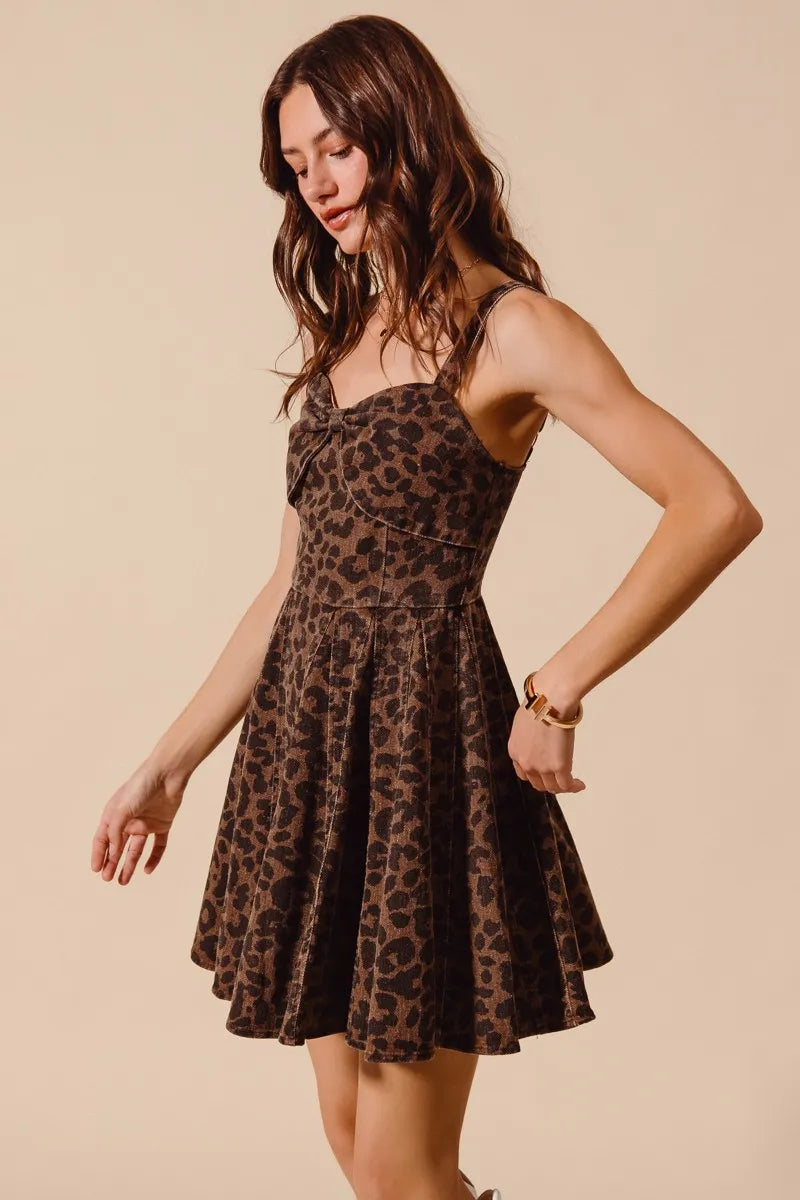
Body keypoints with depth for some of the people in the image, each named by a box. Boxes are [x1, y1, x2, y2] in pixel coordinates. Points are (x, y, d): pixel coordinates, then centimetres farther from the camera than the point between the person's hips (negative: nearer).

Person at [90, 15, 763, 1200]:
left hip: (425, 728, -7)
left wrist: (557, 691, -16)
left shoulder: (508, 328, -7)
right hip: (308, 734, 7)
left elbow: (717, 508, -17)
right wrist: (169, 762, 15)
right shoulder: (344, 340, 15)